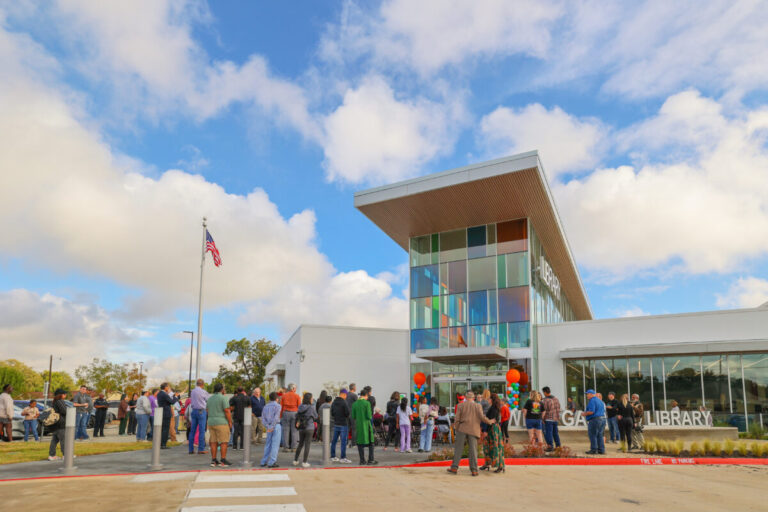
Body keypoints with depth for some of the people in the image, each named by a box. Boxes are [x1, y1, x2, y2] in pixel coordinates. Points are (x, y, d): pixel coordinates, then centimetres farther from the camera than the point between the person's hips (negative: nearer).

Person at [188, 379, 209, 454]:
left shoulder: (192, 391, 9)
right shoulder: (203, 392, -9)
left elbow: (191, 402, 16)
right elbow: (209, 400, 2)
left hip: (193, 411, 6)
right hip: (201, 411, -6)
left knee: (192, 431, 8)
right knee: (201, 430, -3)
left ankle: (191, 449, 10)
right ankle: (201, 449, -4)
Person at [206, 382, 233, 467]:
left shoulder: (209, 399, 12)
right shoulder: (223, 398, -10)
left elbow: (207, 411, 17)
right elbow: (227, 411, -14)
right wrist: (230, 423, -7)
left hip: (211, 422, 7)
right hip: (221, 423, -7)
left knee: (213, 442, 8)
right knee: (223, 442, -2)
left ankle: (213, 460, 9)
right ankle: (223, 460, -3)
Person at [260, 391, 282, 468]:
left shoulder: (265, 407, 13)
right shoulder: (277, 406, -3)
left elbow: (263, 419, 4)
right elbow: (276, 417, -15)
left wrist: (267, 427, -3)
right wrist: (272, 427, -14)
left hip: (268, 427, 5)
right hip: (276, 426, -5)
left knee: (268, 444, 14)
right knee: (275, 445, -2)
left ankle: (264, 462, 16)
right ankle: (272, 462, -4)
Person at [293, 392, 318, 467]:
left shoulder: (300, 407, 0)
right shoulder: (312, 407, -13)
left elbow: (297, 416, 3)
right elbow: (315, 417, 0)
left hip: (301, 428, 5)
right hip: (309, 428, -5)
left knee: (300, 444, 18)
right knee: (307, 445, 3)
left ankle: (295, 460, 23)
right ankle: (304, 462, 4)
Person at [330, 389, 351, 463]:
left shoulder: (334, 402, 7)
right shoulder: (344, 402, -16)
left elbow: (332, 413, 13)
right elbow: (347, 413, -16)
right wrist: (345, 416, 4)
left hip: (336, 424, 7)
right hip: (343, 424, -7)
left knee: (334, 441, 11)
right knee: (343, 441, -3)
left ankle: (333, 457, 17)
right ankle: (343, 458, -2)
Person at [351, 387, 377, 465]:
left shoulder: (354, 404, 3)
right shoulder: (367, 403, -11)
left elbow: (353, 417, 4)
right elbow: (369, 416, -14)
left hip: (358, 426, 4)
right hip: (366, 425, -4)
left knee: (360, 443, 8)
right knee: (370, 443, 6)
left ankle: (362, 460, 7)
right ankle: (370, 460, 4)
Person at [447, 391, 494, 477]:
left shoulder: (460, 405, 2)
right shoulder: (478, 406, 2)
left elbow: (457, 419, -1)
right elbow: (482, 417, -6)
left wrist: (456, 429, 10)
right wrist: (489, 422, 10)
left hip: (462, 429, 0)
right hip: (473, 431, 0)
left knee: (458, 448, 5)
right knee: (473, 450, 3)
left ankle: (454, 468, 4)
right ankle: (474, 470, 0)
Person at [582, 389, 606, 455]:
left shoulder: (592, 401, -11)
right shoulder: (600, 401, 18)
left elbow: (591, 411, -20)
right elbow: (603, 411, 23)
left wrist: (584, 413, -5)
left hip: (594, 420, -9)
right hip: (602, 419, 9)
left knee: (593, 435, -2)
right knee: (600, 435, 12)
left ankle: (593, 450, -1)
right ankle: (601, 450, 12)